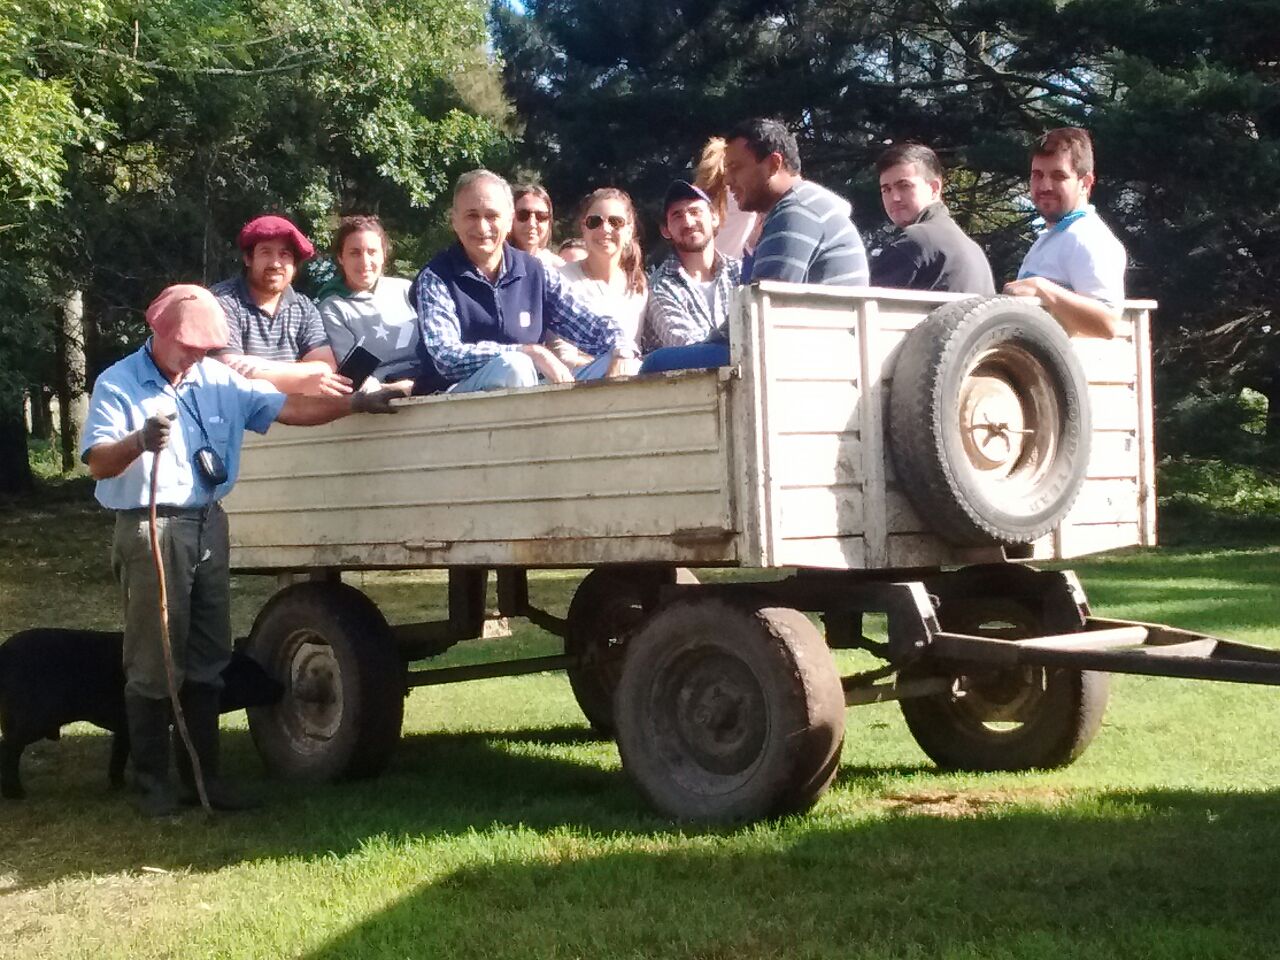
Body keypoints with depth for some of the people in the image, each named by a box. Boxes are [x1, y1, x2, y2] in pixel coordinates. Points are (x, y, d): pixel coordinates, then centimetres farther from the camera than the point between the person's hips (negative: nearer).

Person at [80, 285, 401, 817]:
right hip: (151, 532, -6)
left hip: (208, 527, 6)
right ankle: (153, 783, 7)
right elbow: (97, 463, -15)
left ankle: (204, 774, 19)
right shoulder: (119, 384, -4)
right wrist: (139, 441, -36)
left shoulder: (219, 380, 11)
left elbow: (289, 408, 11)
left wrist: (356, 403, 3)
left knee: (207, 659, 10)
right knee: (153, 665, -3)